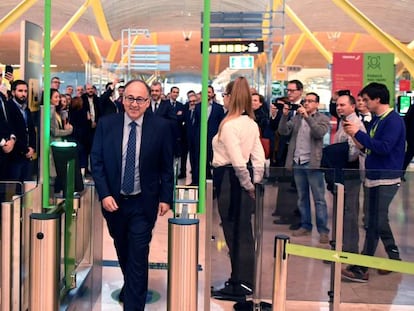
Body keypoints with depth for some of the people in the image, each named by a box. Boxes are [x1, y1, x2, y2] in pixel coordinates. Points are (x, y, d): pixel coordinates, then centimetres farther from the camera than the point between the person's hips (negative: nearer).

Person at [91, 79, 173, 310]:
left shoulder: (161, 127, -9)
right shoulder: (106, 124, -5)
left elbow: (167, 167, -2)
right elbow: (97, 161, -3)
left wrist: (166, 197, -5)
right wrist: (104, 194, -11)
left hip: (143, 204, -3)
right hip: (113, 201, 3)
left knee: (138, 256, -4)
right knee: (123, 251, 22)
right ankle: (130, 284, 48)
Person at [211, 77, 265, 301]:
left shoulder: (228, 125, -17)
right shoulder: (252, 123, 6)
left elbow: (238, 162, -23)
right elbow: (259, 159, 2)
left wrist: (248, 185, -10)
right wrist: (254, 183, 5)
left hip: (229, 180, -8)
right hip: (243, 181, 8)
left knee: (234, 233, 3)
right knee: (243, 232, 17)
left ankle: (239, 286, 14)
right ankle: (243, 280, 30)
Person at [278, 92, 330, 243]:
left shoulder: (323, 119, 1)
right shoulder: (296, 117, 13)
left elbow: (319, 133, -18)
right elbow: (283, 131, 2)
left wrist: (307, 116, -20)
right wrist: (285, 115, -11)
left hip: (313, 163, -4)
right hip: (297, 162, 5)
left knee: (319, 198, -2)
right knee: (302, 197, 12)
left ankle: (323, 230, 1)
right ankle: (305, 225, 22)